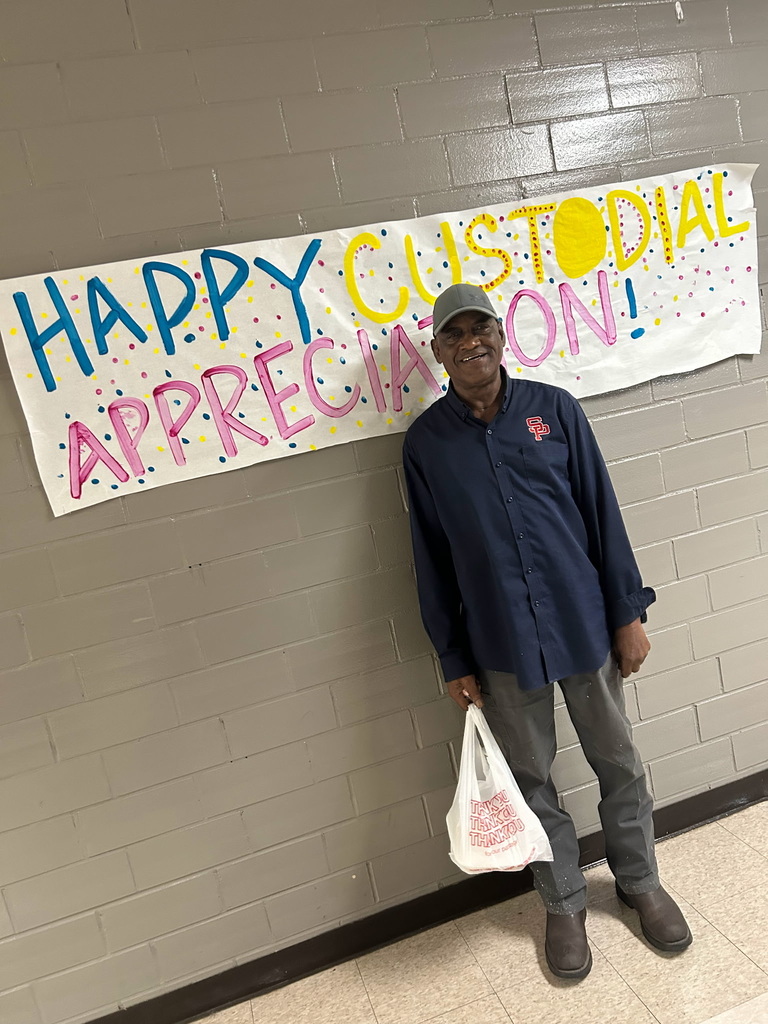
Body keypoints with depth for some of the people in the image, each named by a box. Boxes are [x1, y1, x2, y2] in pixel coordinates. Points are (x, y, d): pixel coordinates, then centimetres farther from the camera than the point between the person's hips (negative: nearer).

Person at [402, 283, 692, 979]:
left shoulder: (553, 408, -3)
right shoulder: (425, 442, -3)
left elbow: (602, 513, -1)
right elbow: (433, 559, 0)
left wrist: (628, 613, -1)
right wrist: (454, 660, 2)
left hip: (585, 624, 1)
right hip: (502, 647, 0)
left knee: (619, 764, 17)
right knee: (532, 780, 15)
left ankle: (640, 882, 43)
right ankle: (565, 903, 39)